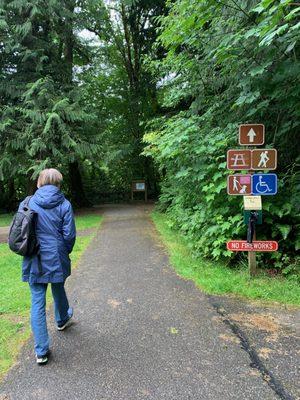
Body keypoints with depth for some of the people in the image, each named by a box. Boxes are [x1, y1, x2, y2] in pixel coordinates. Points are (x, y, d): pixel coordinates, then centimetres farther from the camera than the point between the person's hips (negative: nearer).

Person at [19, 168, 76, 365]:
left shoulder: (27, 203, -2)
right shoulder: (64, 204, -9)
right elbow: (69, 234, -10)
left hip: (34, 262, 1)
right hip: (56, 259, -1)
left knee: (37, 303, 6)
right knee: (58, 290, 25)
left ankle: (41, 351, 12)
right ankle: (62, 320, 53)